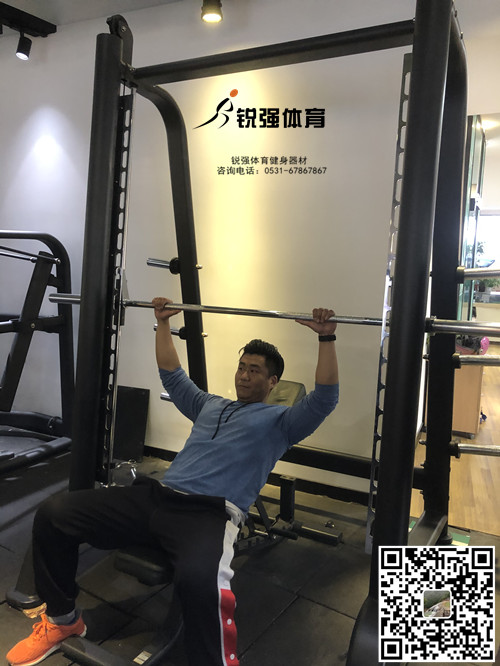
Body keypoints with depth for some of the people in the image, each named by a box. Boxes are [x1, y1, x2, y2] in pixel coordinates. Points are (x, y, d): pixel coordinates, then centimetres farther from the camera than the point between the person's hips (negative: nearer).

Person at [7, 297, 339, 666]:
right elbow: (172, 374, 36)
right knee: (53, 513, -7)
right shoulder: (210, 404, 28)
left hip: (211, 513, -6)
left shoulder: (279, 420, 13)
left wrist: (326, 338, -8)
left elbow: (324, 399, -2)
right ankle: (63, 619, 12)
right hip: (156, 496, 6)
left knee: (199, 578, -43)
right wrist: (163, 323, 32)